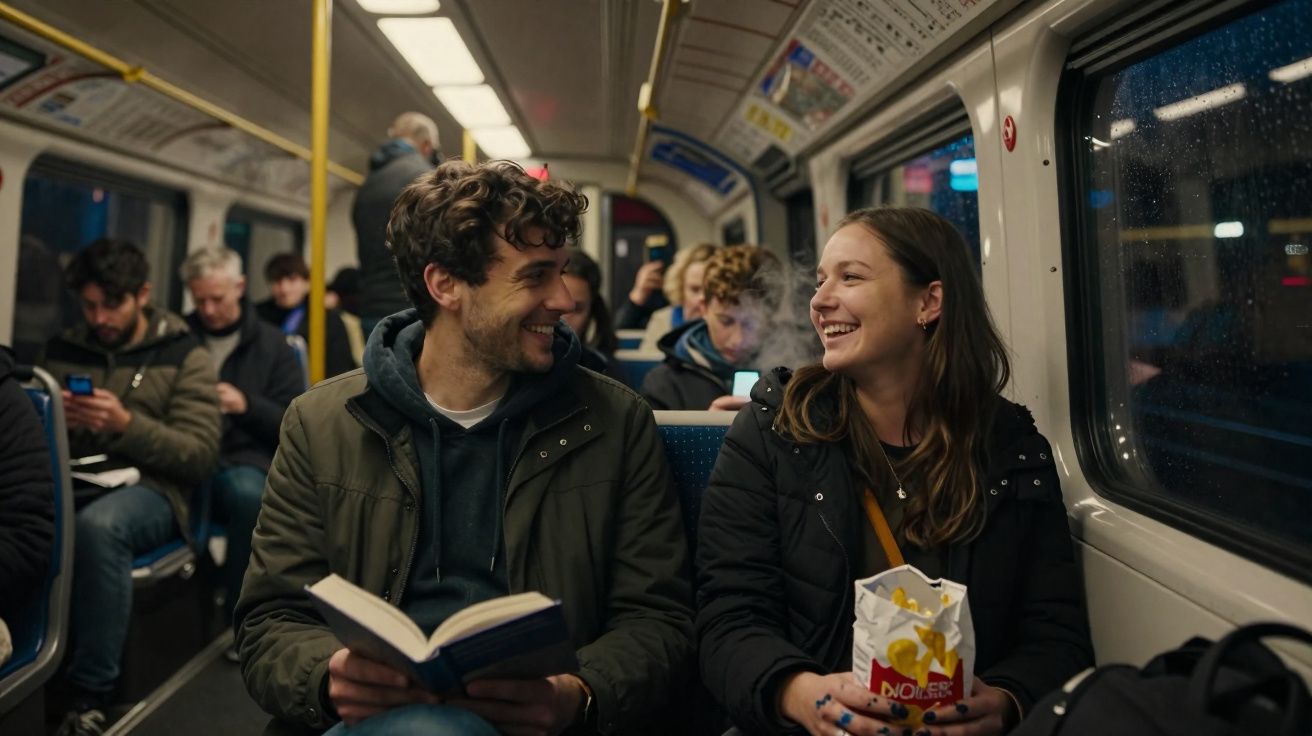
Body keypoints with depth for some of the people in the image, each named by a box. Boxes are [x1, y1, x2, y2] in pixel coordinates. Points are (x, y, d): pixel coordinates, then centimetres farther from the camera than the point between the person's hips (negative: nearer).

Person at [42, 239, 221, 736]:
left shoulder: (185, 357, 3)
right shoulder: (63, 350, 16)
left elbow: (201, 456, -5)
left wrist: (126, 424, -19)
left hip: (150, 490, -3)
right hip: (73, 484, 4)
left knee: (98, 525, -38)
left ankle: (91, 694, -26)